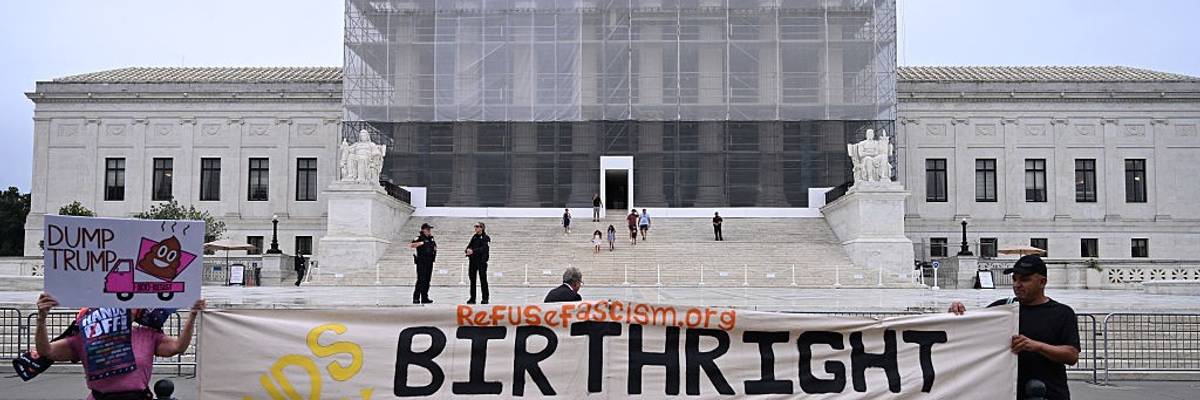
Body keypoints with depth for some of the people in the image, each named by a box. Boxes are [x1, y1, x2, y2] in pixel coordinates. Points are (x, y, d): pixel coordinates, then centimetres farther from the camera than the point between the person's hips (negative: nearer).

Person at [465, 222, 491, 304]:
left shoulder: (485, 237, -4)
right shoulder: (474, 236, 15)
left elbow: (483, 249, -16)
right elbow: (469, 245, 9)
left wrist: (473, 251, -24)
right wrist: (467, 250, -14)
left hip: (481, 260, -6)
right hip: (472, 260, 6)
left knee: (483, 279, -3)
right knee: (472, 279, 6)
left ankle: (485, 298, 2)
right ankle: (472, 298, 11)